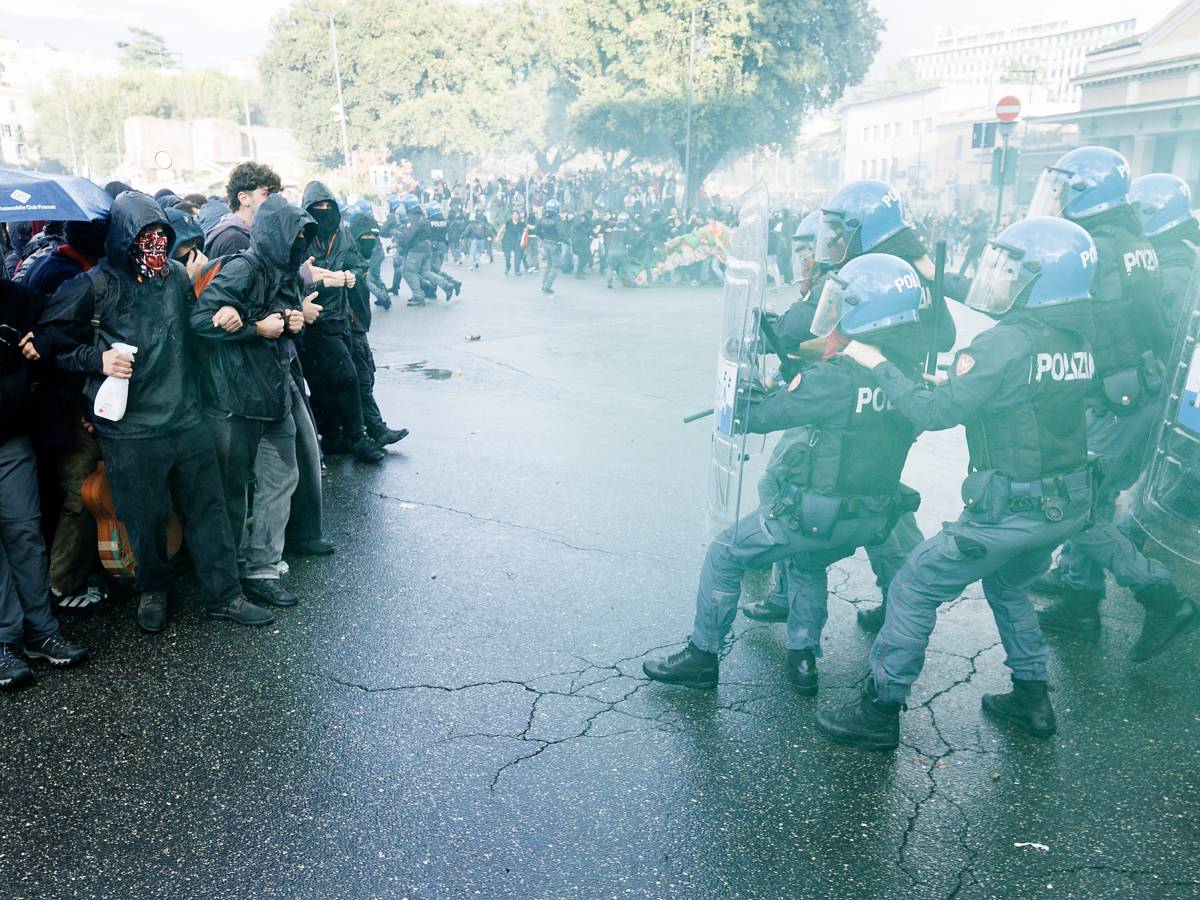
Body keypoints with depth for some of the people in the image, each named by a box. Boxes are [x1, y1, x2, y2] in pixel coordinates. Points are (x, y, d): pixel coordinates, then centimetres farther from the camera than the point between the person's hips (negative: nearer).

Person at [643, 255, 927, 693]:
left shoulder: (839, 376, -23)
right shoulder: (913, 372, -2)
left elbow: (760, 415, -13)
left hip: (817, 514, -7)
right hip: (874, 519, 7)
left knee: (725, 555, 11)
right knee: (808, 563, 35)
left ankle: (701, 656, 20)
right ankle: (803, 657, 32)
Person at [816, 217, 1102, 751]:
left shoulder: (1007, 344, -21)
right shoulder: (1078, 342, 5)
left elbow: (934, 413, -21)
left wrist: (879, 365, -11)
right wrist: (953, 381, 12)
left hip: (1011, 509, -8)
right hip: (1070, 503, 9)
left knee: (914, 589, 2)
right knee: (1007, 586, 31)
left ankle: (879, 713, 10)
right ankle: (1032, 698, 39)